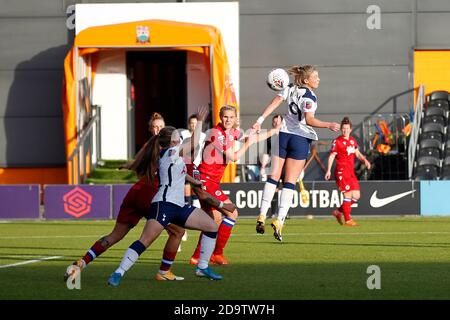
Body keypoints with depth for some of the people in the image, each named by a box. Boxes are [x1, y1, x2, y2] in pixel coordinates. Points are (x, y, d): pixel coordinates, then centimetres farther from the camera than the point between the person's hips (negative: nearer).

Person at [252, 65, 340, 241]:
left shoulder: (290, 89, 6)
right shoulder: (309, 97, -13)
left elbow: (274, 103, 0)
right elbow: (309, 120, -23)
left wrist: (261, 120, 2)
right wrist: (329, 125, -22)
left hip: (283, 134, 5)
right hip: (300, 139, -5)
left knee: (273, 176, 8)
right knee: (290, 182, -1)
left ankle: (262, 215, 0)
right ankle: (279, 220, -9)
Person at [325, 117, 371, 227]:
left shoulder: (352, 140, 13)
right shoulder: (337, 141, -7)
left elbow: (357, 153, 24)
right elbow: (332, 156, -10)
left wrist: (364, 160, 5)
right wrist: (328, 170, -19)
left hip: (351, 172, 8)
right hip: (341, 171, -8)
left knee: (356, 196, 5)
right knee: (348, 194, -12)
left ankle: (339, 212, 19)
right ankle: (347, 219, -7)